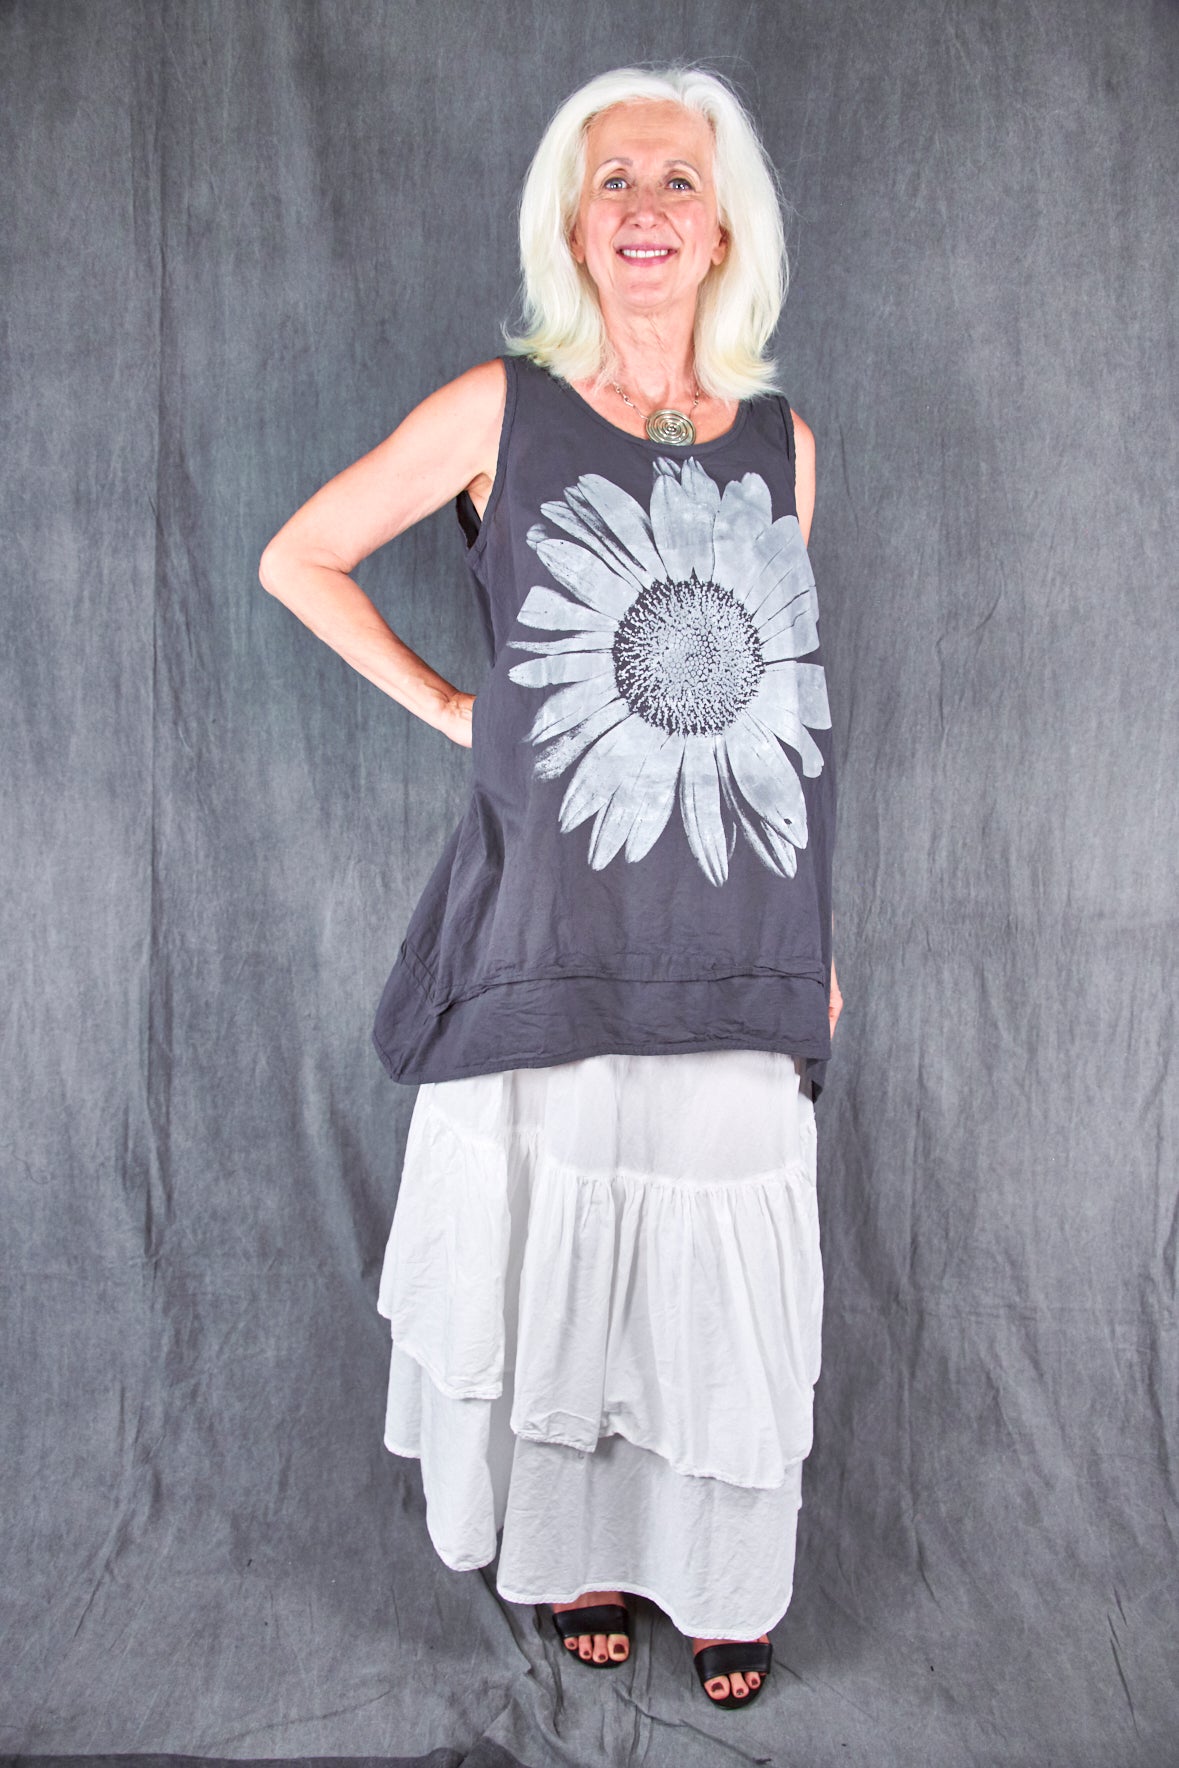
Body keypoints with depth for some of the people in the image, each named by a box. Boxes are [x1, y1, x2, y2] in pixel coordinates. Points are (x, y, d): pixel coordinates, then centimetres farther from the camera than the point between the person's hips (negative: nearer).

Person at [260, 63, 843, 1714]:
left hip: (734, 945, 3)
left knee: (719, 1259, 9)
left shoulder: (783, 441, 8)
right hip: (553, 927, -2)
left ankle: (718, 1573, 31)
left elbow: (783, 698, 14)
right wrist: (447, 706, -1)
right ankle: (575, 1544, 33)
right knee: (558, 1239, 9)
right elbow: (298, 557, 6)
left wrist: (815, 937, 13)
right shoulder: (499, 410, -2)